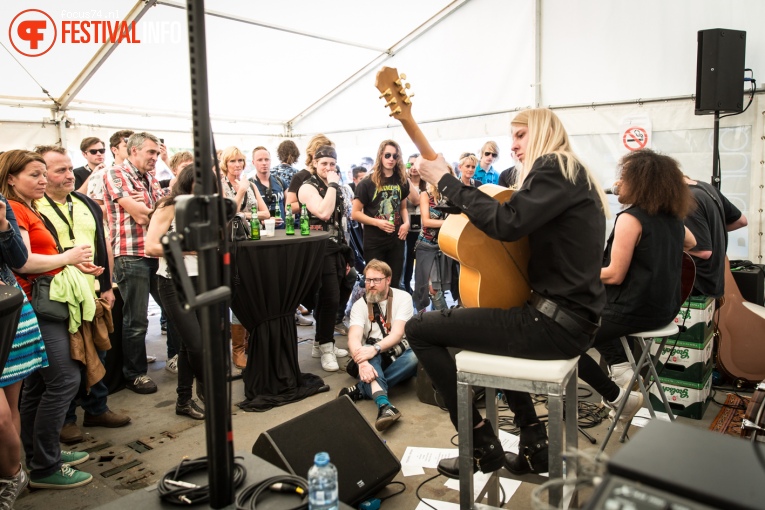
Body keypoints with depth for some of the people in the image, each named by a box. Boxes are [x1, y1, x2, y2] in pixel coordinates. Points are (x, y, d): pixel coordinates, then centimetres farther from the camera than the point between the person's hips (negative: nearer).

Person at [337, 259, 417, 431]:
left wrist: (375, 348, -40)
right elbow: (354, 338, -21)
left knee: (416, 356, -34)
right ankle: (384, 404, -55)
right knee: (365, 351, -34)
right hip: (374, 359, 1)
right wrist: (362, 362, -43)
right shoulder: (359, 305, -5)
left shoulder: (403, 298, -8)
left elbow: (397, 334, -20)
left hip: (398, 355, 0)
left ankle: (361, 390, -33)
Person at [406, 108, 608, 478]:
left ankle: (483, 447, 6)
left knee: (419, 328, -5)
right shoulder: (574, 173, 20)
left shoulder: (553, 167, -10)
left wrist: (445, 181, -17)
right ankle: (533, 442, 27)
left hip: (556, 325, -10)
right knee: (468, 315, 35)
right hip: (571, 316, 10)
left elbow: (506, 223, -25)